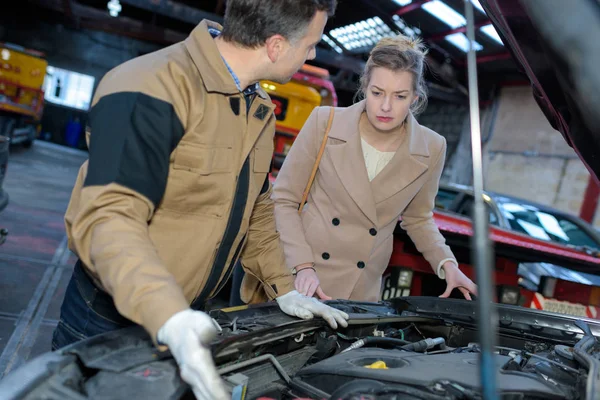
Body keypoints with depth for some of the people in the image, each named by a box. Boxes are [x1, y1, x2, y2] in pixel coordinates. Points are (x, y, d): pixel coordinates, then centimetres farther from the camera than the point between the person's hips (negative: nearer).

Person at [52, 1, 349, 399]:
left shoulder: (259, 109, 3)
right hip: (110, 316, -6)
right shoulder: (154, 88, -25)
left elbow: (257, 207, 9)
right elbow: (107, 217, -32)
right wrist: (170, 318, -43)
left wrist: (284, 289, 2)